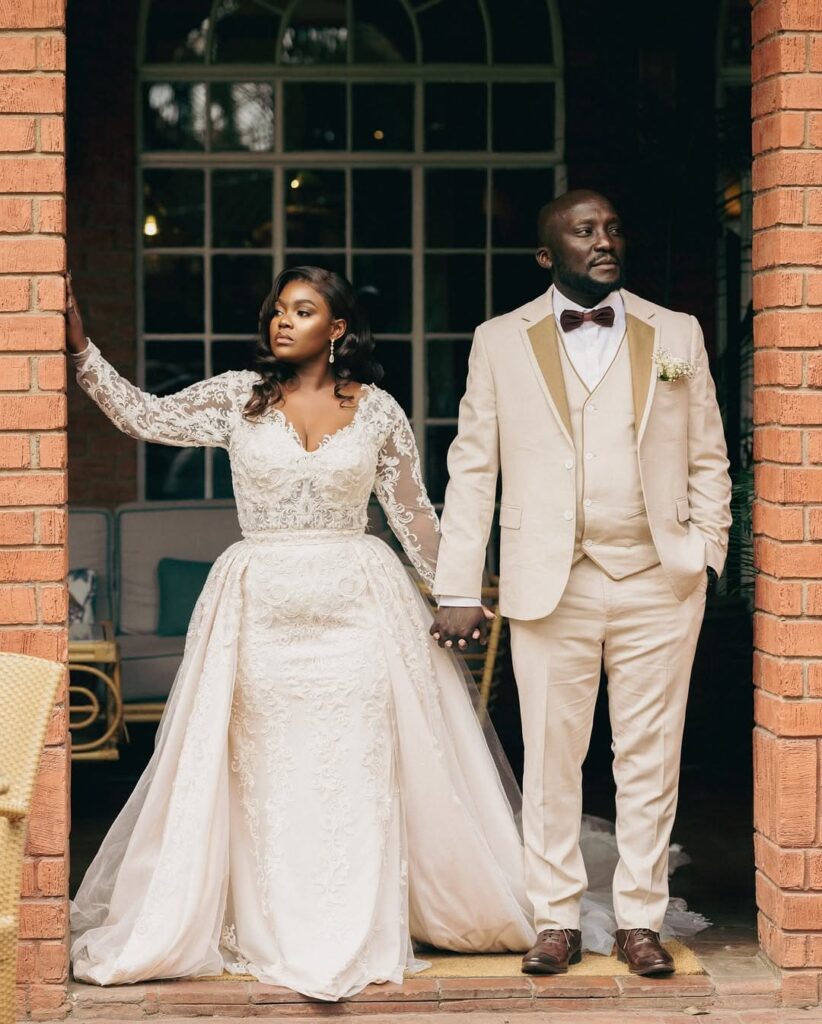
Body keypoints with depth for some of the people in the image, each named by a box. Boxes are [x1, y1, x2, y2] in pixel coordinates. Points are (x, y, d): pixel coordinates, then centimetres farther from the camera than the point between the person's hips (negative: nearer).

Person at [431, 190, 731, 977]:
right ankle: (556, 921, 15)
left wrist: (707, 554, -1)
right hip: (551, 583, -1)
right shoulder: (501, 342, 6)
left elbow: (708, 460, 11)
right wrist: (457, 589, 0)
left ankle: (640, 920, 16)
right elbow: (472, 468, 4)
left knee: (651, 757, 6)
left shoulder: (677, 336, 9)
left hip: (659, 581, 1)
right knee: (550, 757, 4)